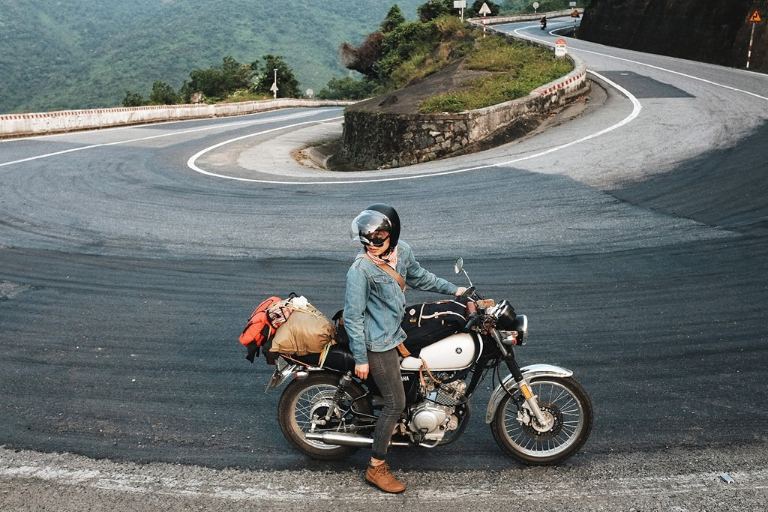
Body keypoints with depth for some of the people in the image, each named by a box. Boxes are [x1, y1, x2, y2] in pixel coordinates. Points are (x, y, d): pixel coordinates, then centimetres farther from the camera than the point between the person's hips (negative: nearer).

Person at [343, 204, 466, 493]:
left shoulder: (401, 251, -4)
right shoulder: (360, 269, -26)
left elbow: (418, 277, 17)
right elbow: (353, 317, -21)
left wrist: (453, 290, 22)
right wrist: (360, 359, -18)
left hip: (395, 332, 9)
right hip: (378, 345, -8)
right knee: (395, 404, -3)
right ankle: (376, 468, 12)